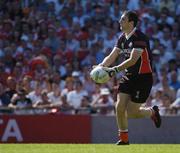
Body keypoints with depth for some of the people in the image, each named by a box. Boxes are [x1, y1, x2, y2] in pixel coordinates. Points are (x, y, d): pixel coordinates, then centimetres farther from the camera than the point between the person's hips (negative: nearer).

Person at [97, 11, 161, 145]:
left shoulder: (139, 37, -20)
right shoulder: (122, 38, 6)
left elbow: (133, 59, -28)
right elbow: (112, 56, 4)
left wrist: (115, 69, -35)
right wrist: (101, 66, -15)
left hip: (143, 77, -7)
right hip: (129, 76, 7)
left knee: (131, 112, -7)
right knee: (119, 107, -3)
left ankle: (152, 112, 24)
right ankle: (124, 139, 10)